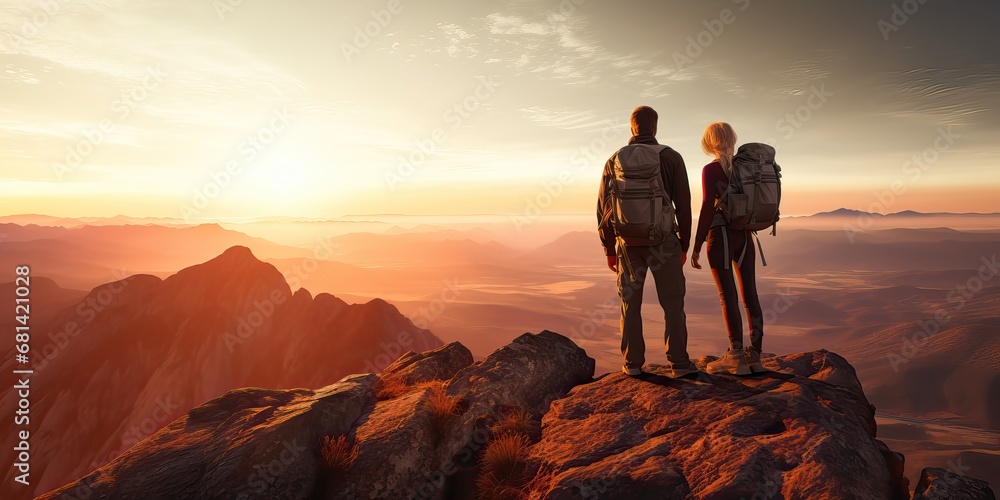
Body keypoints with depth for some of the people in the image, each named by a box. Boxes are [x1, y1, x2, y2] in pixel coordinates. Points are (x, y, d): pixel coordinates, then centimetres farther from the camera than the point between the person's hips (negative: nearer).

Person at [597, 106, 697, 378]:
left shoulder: (615, 160, 3)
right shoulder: (671, 157, -1)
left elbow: (604, 207, 3)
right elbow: (683, 205, -3)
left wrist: (609, 249, 10)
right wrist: (684, 245, 6)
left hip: (628, 241, 2)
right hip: (662, 240, -2)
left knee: (630, 303, 10)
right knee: (672, 301, 6)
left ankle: (633, 363, 12)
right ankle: (678, 362, 6)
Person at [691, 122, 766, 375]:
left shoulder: (711, 170, -8)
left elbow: (707, 208, -14)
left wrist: (696, 246, -11)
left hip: (720, 234, -6)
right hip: (745, 235, 6)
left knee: (728, 295, -4)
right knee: (750, 294, 6)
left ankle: (736, 357, -2)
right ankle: (755, 356, 11)